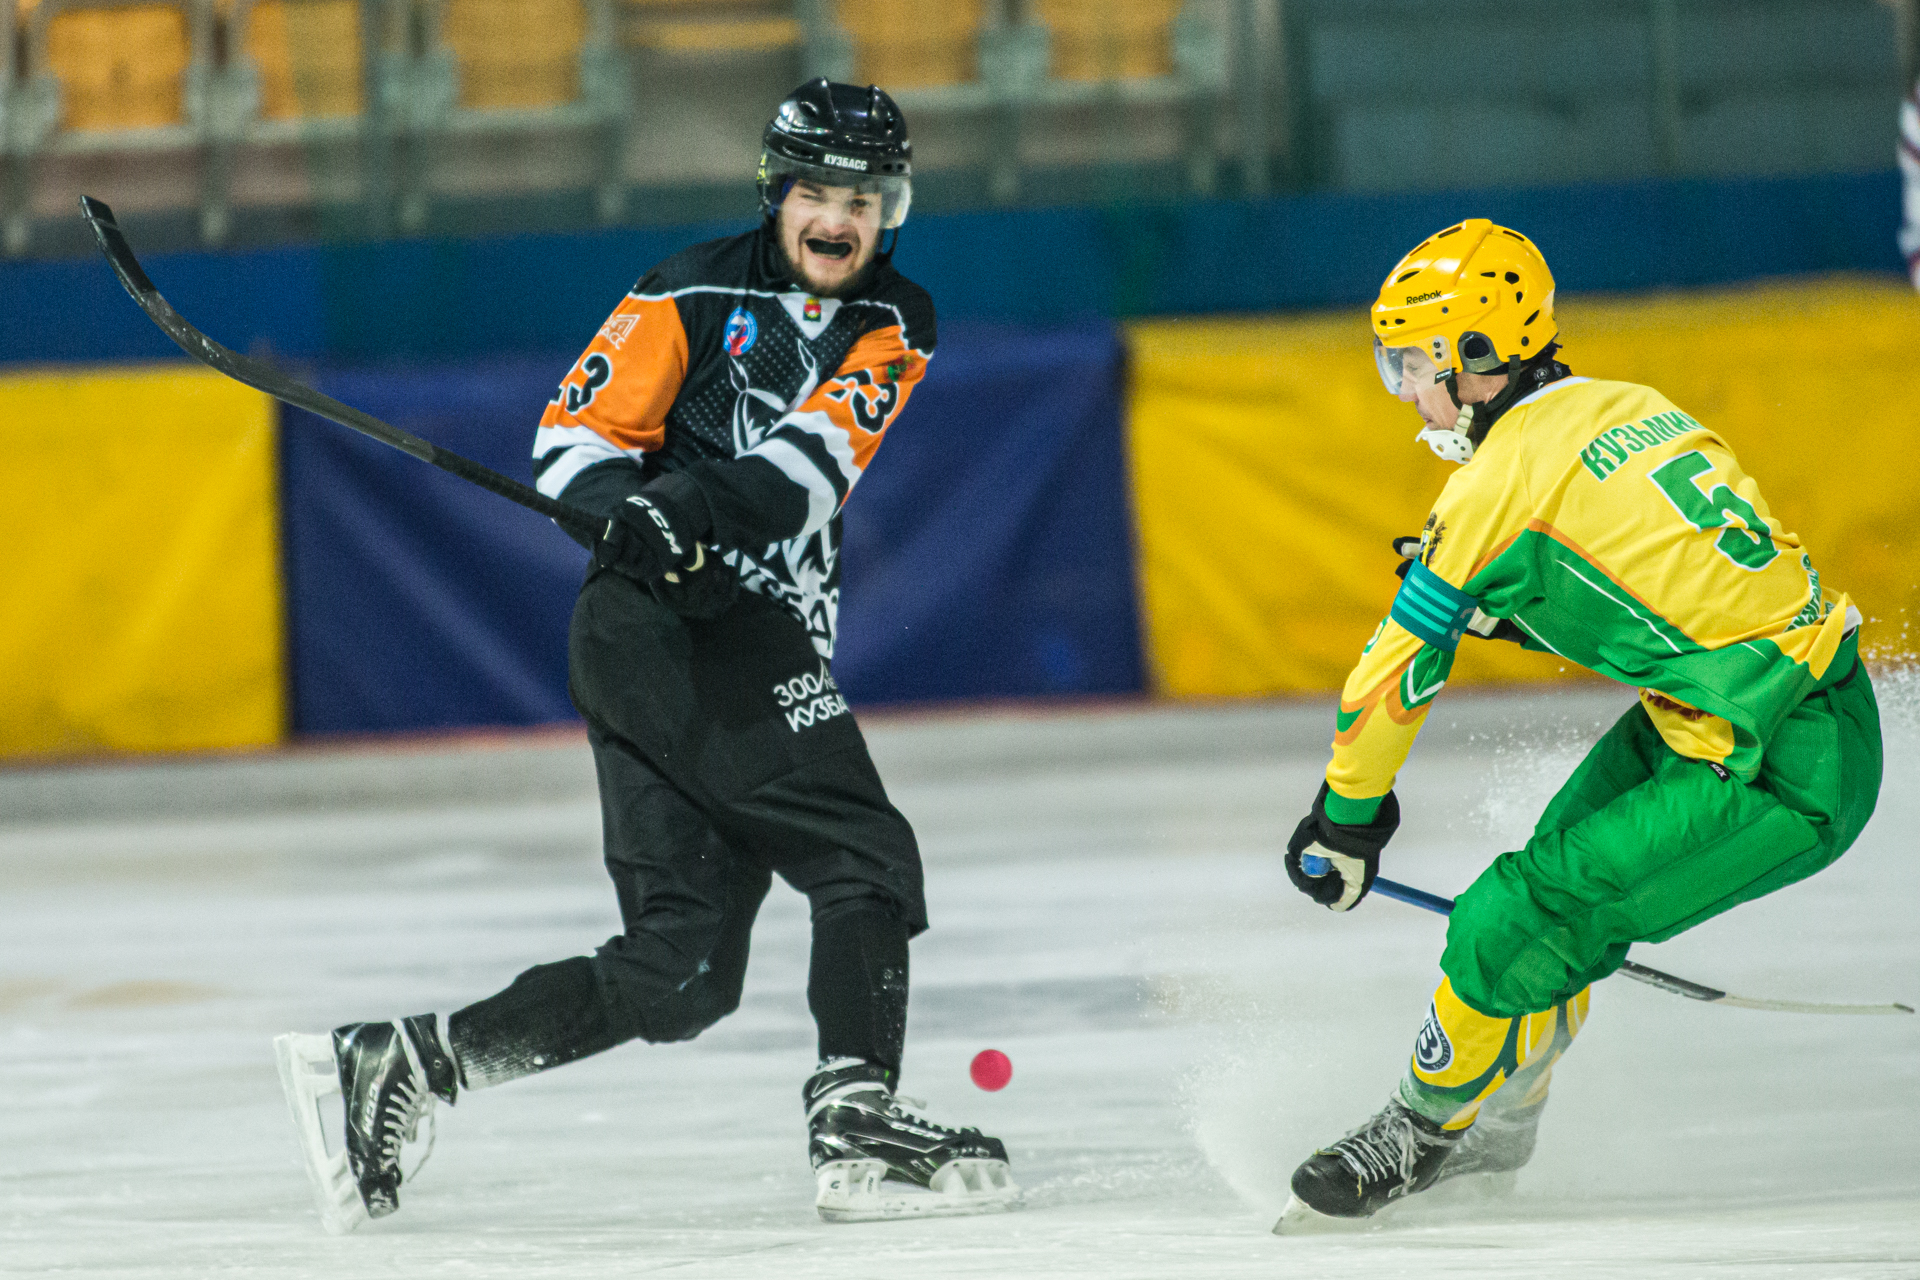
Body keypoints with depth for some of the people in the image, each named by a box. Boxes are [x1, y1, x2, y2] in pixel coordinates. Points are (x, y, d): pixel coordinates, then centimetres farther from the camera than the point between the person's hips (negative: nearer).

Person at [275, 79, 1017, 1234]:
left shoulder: (895, 326, 12)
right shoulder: (697, 293, 4)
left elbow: (810, 461, -6)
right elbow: (579, 432, 0)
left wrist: (700, 511, -24)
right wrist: (626, 512, -21)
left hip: (763, 636, 6)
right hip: (666, 615, -6)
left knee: (684, 973, 2)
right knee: (866, 862, -15)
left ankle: (394, 1066, 3)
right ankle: (857, 1119, -22)